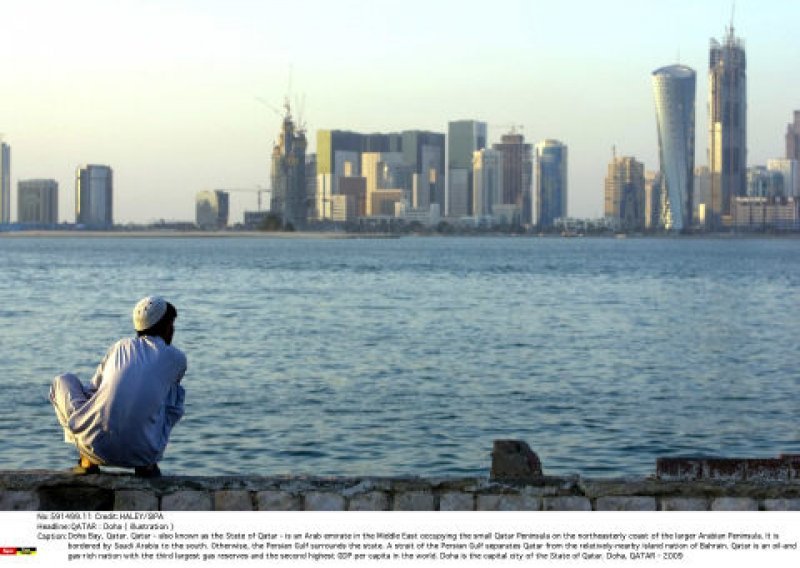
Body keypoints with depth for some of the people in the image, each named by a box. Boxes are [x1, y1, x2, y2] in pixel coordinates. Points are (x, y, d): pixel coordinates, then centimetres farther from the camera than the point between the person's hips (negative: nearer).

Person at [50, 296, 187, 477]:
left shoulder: (120, 346, 17)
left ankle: (87, 461, 16)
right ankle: (147, 465, 15)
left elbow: (92, 390, 26)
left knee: (63, 381, 28)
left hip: (96, 446, 1)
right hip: (143, 453, -1)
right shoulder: (177, 358, 12)